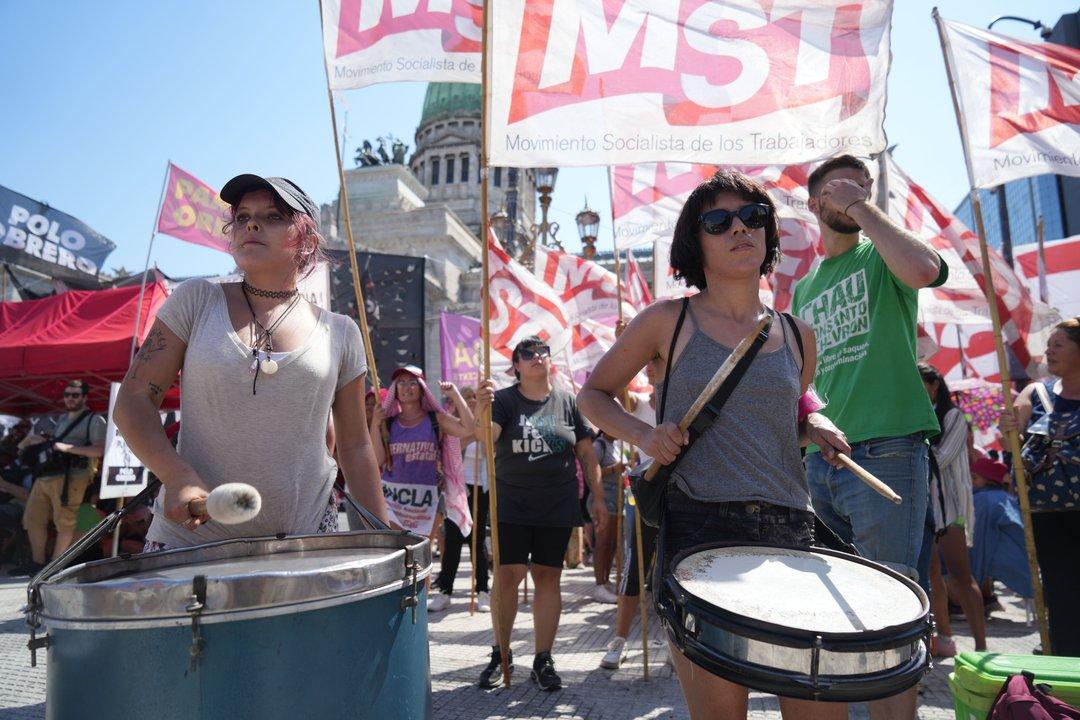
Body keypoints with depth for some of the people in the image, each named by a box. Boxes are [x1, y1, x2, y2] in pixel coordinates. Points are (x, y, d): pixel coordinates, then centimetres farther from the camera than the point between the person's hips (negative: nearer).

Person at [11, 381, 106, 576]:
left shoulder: (94, 420, -3)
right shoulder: (62, 419, 24)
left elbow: (100, 450, -14)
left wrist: (69, 448, -18)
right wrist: (41, 441, 10)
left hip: (69, 477, -9)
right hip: (45, 475, 9)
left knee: (64, 523, -6)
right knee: (32, 519, 10)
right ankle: (37, 563, 21)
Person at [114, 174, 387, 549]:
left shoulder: (340, 333, 4)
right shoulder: (194, 301, 2)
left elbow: (355, 447, 9)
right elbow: (132, 401, 0)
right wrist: (177, 477, -18)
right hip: (190, 536, 0)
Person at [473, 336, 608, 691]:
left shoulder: (568, 402, 4)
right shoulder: (504, 400, -2)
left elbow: (587, 453, 8)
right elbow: (485, 436, -21)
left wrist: (597, 497, 5)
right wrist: (480, 410, -42)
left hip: (557, 507, 1)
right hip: (511, 506, -1)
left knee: (548, 576, 5)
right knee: (507, 575, -3)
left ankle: (543, 659, 16)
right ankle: (501, 654, 16)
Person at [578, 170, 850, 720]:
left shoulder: (796, 334, 13)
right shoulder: (668, 321, 3)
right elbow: (593, 394, 11)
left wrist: (815, 428, 6)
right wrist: (642, 434, -8)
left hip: (790, 530, 4)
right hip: (698, 528, -3)